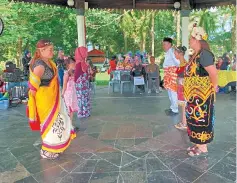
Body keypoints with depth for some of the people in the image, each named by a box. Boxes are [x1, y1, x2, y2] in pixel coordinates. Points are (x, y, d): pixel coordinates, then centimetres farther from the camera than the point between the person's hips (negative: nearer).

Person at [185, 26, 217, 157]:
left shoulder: (204, 54, -19)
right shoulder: (196, 55, 11)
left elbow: (213, 73, -26)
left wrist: (212, 88, -11)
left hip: (202, 95, -9)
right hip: (195, 95, 9)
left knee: (201, 120, 2)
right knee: (196, 120, 16)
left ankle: (203, 148, 17)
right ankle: (198, 144, 31)